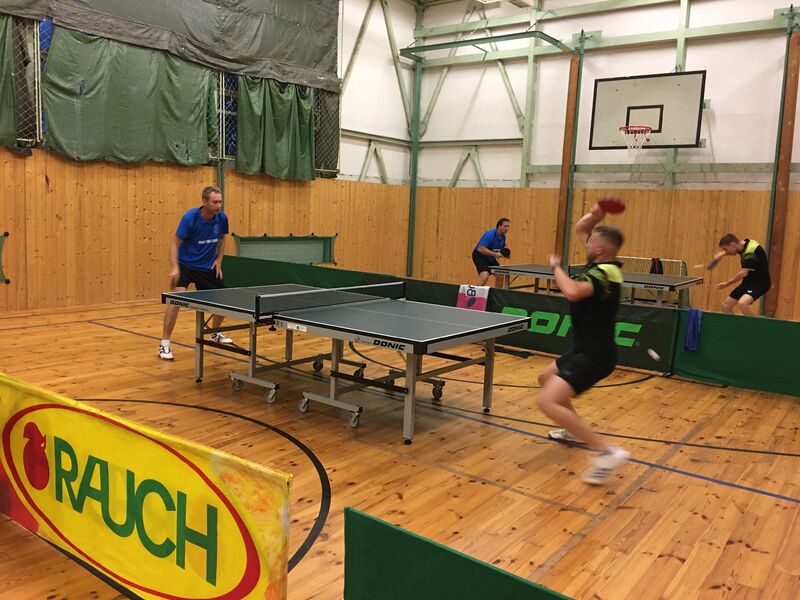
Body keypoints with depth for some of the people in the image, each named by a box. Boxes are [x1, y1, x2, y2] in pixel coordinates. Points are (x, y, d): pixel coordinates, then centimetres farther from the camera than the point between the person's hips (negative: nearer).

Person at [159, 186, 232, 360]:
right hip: (185, 265, -5)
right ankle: (164, 344, -12)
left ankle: (215, 334, 38)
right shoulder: (190, 217, -22)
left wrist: (218, 260, 3)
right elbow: (175, 244, -18)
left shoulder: (222, 218, -10)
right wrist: (174, 268, -30)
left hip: (208, 267, 5)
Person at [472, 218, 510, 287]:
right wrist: (495, 254, -35)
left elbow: (503, 246, 17)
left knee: (500, 276, 6)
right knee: (485, 275, -28)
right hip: (479, 256, -8)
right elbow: (480, 249, -34)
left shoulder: (503, 236, -3)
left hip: (490, 258, 9)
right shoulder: (490, 234, -28)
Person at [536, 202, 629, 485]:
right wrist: (593, 217, -4)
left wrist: (556, 266, -22)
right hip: (588, 350, 11)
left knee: (547, 401, -23)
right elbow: (580, 229, 18)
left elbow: (572, 292, -41)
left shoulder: (602, 273, -21)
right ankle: (576, 431, 41)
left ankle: (606, 451, -21)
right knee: (546, 378, 29)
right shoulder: (602, 264, 7)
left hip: (595, 355, -11)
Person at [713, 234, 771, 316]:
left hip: (760, 283, -10)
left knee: (742, 303, -35)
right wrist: (721, 254, 3)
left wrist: (727, 284, -11)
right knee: (726, 305, 9)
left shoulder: (751, 251, -24)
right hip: (748, 282, 10)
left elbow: (744, 273, -24)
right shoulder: (744, 245, 3)